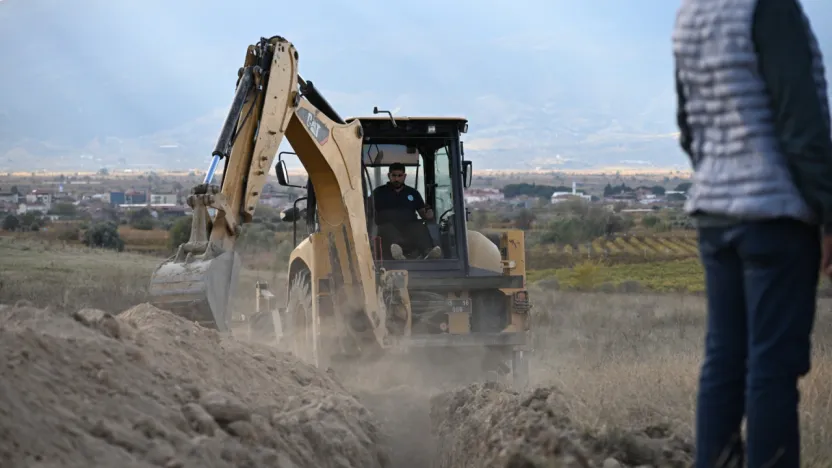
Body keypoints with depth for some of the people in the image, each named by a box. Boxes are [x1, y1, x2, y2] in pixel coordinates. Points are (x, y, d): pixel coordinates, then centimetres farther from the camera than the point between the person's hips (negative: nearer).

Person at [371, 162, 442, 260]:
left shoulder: (413, 193, 27)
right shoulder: (379, 192, 21)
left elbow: (423, 212, 20)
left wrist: (428, 214, -5)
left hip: (410, 226, 2)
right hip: (388, 225, -2)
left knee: (419, 227, -32)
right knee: (388, 228, -38)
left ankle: (427, 251, -62)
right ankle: (397, 250, -71)